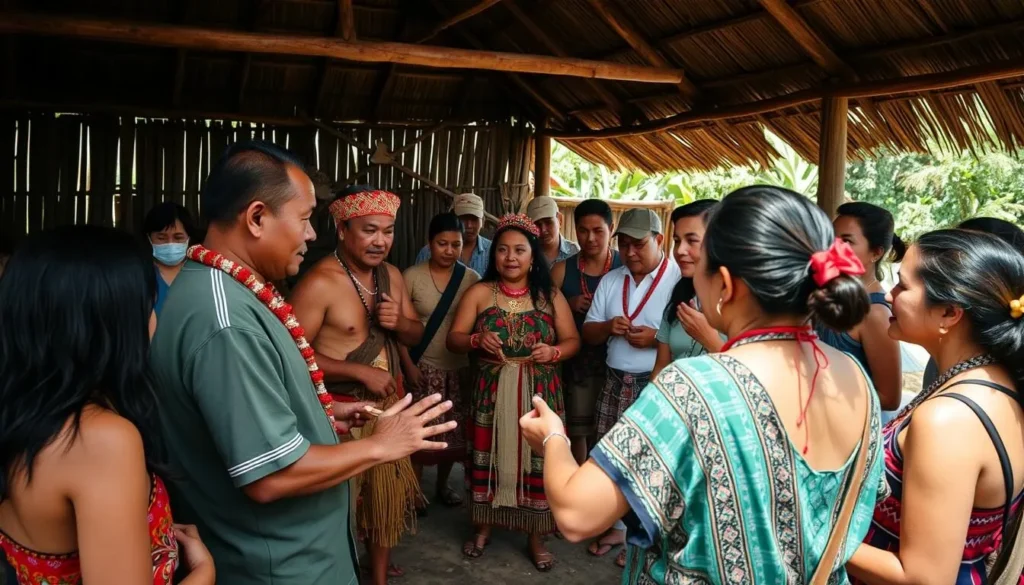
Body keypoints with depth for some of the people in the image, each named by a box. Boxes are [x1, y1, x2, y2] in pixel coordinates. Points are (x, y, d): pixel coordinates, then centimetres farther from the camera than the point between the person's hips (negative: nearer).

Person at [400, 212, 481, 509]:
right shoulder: (412, 276, -6)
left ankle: (443, 485, 28)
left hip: (460, 368, 3)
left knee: (454, 430, 9)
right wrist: (408, 365, -10)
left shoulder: (471, 279, 1)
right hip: (424, 366, -3)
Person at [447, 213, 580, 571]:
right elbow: (453, 339, -1)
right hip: (492, 392, 0)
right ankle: (484, 528, 30)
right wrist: (477, 340, -22)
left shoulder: (550, 296, 3)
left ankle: (536, 538, 21)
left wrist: (553, 352, -16)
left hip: (539, 394, 0)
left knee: (536, 461, 3)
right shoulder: (479, 293, 0)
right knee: (490, 458, 8)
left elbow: (572, 341, 5)